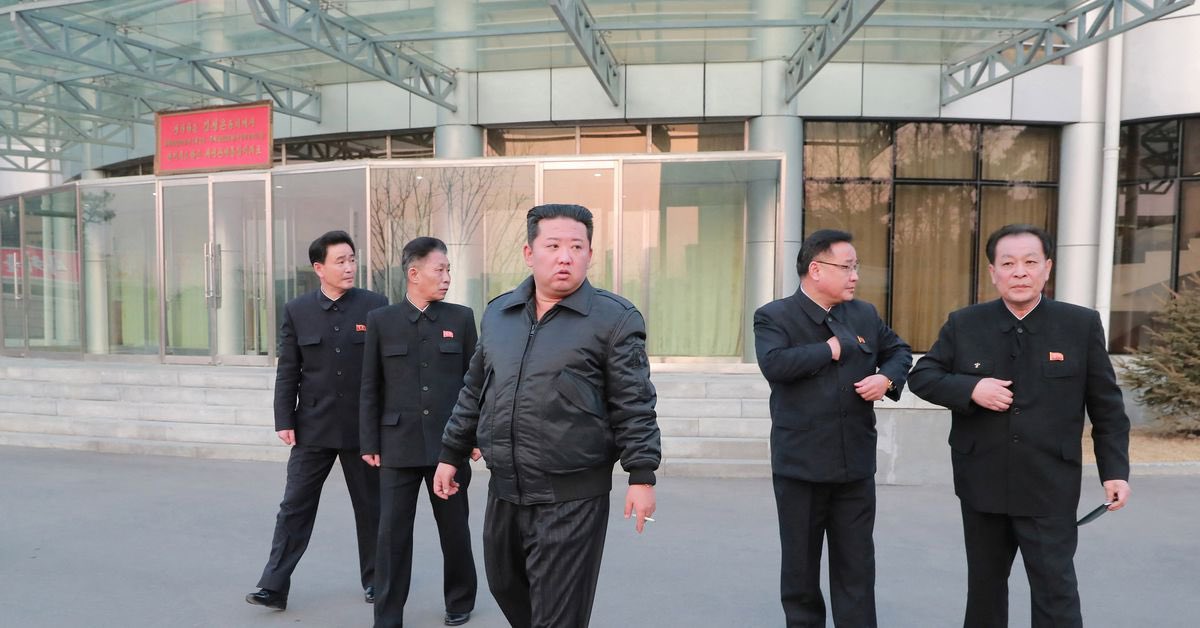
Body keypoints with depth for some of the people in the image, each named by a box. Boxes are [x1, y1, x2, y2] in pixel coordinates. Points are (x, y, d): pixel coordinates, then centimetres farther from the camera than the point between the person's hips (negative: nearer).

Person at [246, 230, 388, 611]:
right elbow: (287, 372, 3)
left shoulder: (375, 306, -3)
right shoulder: (297, 311, 2)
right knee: (295, 507, 5)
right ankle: (274, 586, 16)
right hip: (313, 427, 1)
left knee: (370, 507, 11)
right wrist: (284, 420, -3)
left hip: (363, 426, -1)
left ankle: (374, 581, 27)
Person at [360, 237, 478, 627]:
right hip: (399, 444, 0)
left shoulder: (461, 318, 2)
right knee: (392, 534, 5)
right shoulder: (381, 321, 1)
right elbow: (371, 388, 2)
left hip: (450, 444, 1)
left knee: (455, 529, 13)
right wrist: (369, 443, 0)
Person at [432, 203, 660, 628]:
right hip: (504, 491, 6)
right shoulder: (497, 313, 8)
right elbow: (474, 391, 15)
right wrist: (451, 453, 16)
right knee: (506, 588, 23)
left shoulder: (614, 318, -8)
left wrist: (642, 475, -13)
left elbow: (634, 405, -9)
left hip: (572, 498, -6)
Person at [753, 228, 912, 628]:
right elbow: (773, 364, -24)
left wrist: (887, 377, -2)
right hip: (800, 463, -3)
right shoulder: (774, 316, -8)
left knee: (856, 565, 11)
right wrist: (831, 348, -16)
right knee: (800, 562, 14)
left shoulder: (865, 314, 8)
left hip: (856, 464, 4)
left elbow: (899, 351, 20)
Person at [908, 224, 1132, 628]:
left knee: (1055, 589, 2)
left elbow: (1106, 406, 3)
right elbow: (921, 376, 2)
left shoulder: (1082, 325, -2)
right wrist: (969, 388, -16)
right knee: (984, 583, 18)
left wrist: (1115, 470, -1)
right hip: (982, 485, 2)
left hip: (1049, 489, -1)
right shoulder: (963, 324, -1)